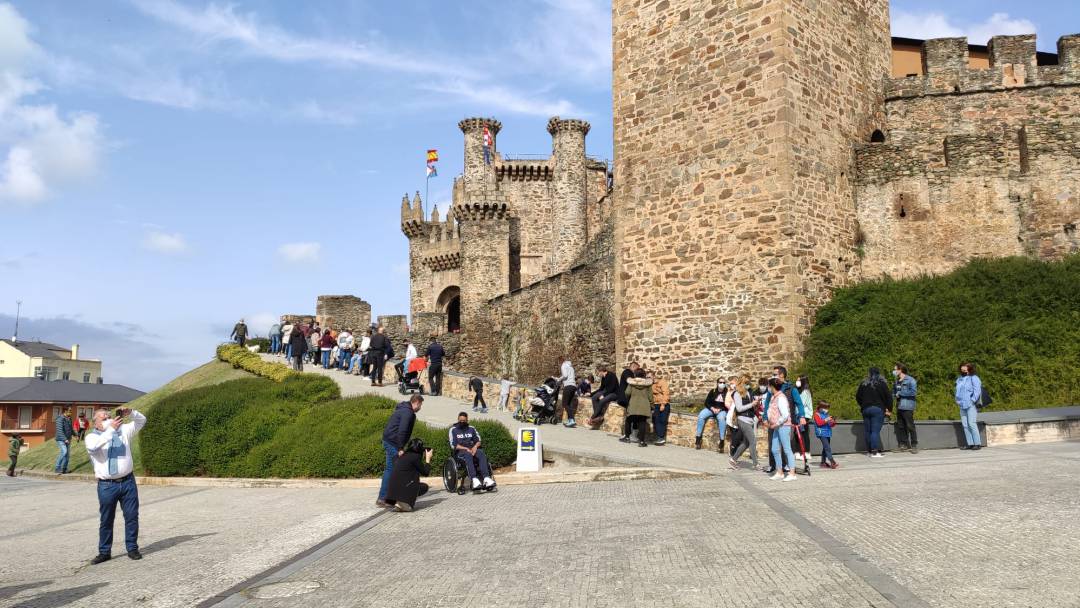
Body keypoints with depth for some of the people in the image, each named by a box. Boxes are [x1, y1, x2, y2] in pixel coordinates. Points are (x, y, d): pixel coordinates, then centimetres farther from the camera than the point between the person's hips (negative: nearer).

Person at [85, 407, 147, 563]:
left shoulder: (123, 430, 10)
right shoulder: (92, 437, 0)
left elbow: (142, 421, 8)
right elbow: (94, 447, -22)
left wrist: (130, 413, -12)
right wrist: (111, 429, -27)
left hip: (128, 482, 3)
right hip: (107, 485, -2)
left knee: (132, 516, 4)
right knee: (106, 520, 5)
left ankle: (132, 548, 13)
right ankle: (104, 552, 15)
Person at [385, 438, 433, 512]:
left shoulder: (403, 456, 15)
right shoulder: (415, 456, -8)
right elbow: (425, 473, -1)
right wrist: (428, 459, 11)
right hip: (402, 489, -8)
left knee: (424, 487, 18)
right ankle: (403, 503, -7)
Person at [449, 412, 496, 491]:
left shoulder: (472, 428, 20)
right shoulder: (453, 430, 9)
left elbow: (479, 440, 12)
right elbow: (453, 445, -2)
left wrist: (475, 446, -12)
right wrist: (466, 449, -14)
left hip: (473, 449, 3)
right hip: (460, 451, -3)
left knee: (482, 453, -30)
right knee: (468, 455, -38)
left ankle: (486, 478, -46)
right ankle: (474, 480, -53)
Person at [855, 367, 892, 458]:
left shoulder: (863, 383, 8)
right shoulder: (881, 383, -3)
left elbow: (857, 396, 13)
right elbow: (889, 397, -4)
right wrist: (889, 409, 4)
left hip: (865, 409, 4)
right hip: (878, 409, -4)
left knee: (868, 431, 10)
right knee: (875, 431, -7)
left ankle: (869, 451, 13)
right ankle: (874, 452, -10)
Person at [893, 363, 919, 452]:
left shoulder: (910, 380, -6)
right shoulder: (897, 382, 16)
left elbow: (913, 391, -17)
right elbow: (894, 392, 28)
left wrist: (900, 393, -12)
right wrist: (894, 395, 6)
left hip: (907, 407, -7)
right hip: (899, 407, 7)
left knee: (910, 426, -5)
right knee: (900, 427, 8)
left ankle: (914, 445, 0)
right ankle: (903, 444, 14)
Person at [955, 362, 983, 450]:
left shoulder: (974, 378, -2)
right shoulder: (959, 379, 19)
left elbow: (977, 391, -10)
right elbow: (958, 391, 27)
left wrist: (973, 401, -15)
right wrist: (958, 400, 14)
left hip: (971, 405, -7)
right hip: (962, 406, 7)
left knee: (971, 423, -13)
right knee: (965, 425, 4)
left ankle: (978, 444, -10)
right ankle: (970, 444, 6)